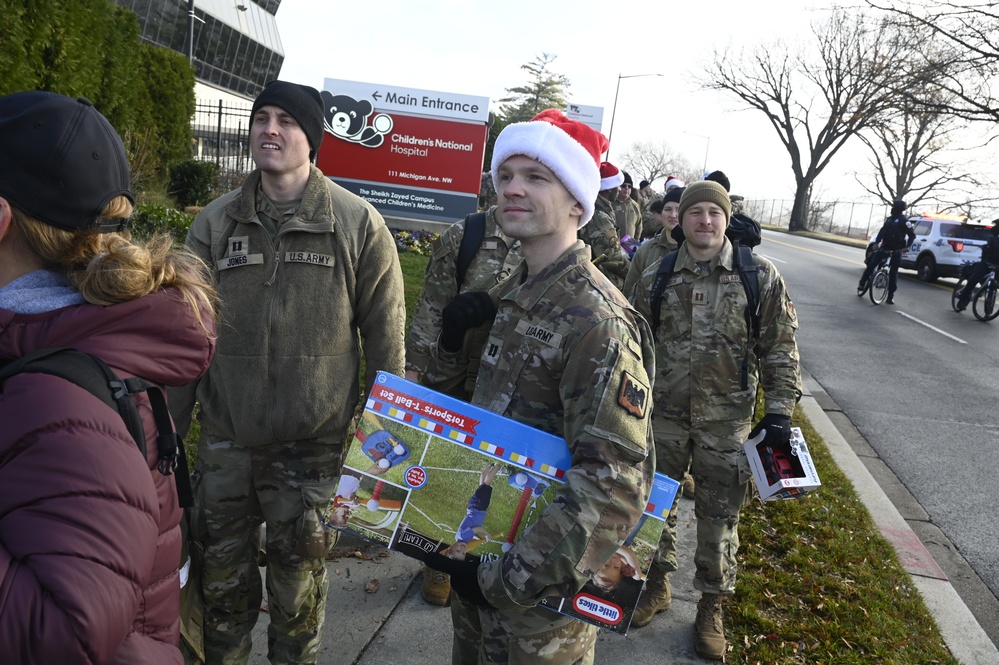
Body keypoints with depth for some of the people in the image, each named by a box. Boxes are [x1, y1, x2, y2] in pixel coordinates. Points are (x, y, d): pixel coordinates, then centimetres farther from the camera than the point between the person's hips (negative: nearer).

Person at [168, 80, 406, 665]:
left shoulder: (358, 223, -6)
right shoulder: (216, 222, 3)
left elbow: (385, 335, -3)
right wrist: (169, 424, 7)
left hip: (312, 441, -2)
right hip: (226, 438, 3)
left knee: (298, 579, 13)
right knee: (223, 578, 17)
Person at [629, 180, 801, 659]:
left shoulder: (760, 277, -5)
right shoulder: (656, 278, -1)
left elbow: (780, 348, 0)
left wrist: (780, 409, -5)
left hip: (727, 422, -2)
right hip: (663, 416, 2)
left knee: (719, 515, 9)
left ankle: (712, 606, 29)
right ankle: (656, 584, 38)